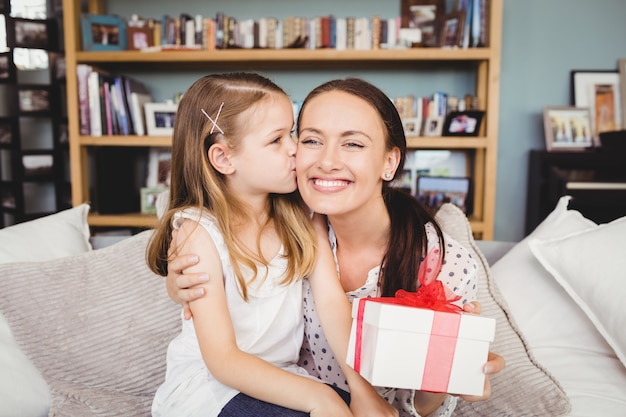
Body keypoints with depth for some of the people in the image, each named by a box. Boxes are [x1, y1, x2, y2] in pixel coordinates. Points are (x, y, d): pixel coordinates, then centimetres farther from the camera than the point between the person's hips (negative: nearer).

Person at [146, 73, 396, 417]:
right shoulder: (199, 232, -17)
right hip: (207, 381, -4)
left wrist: (362, 383, -29)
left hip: (279, 378, 5)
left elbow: (332, 301, -15)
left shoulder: (302, 215, -4)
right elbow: (222, 359, -21)